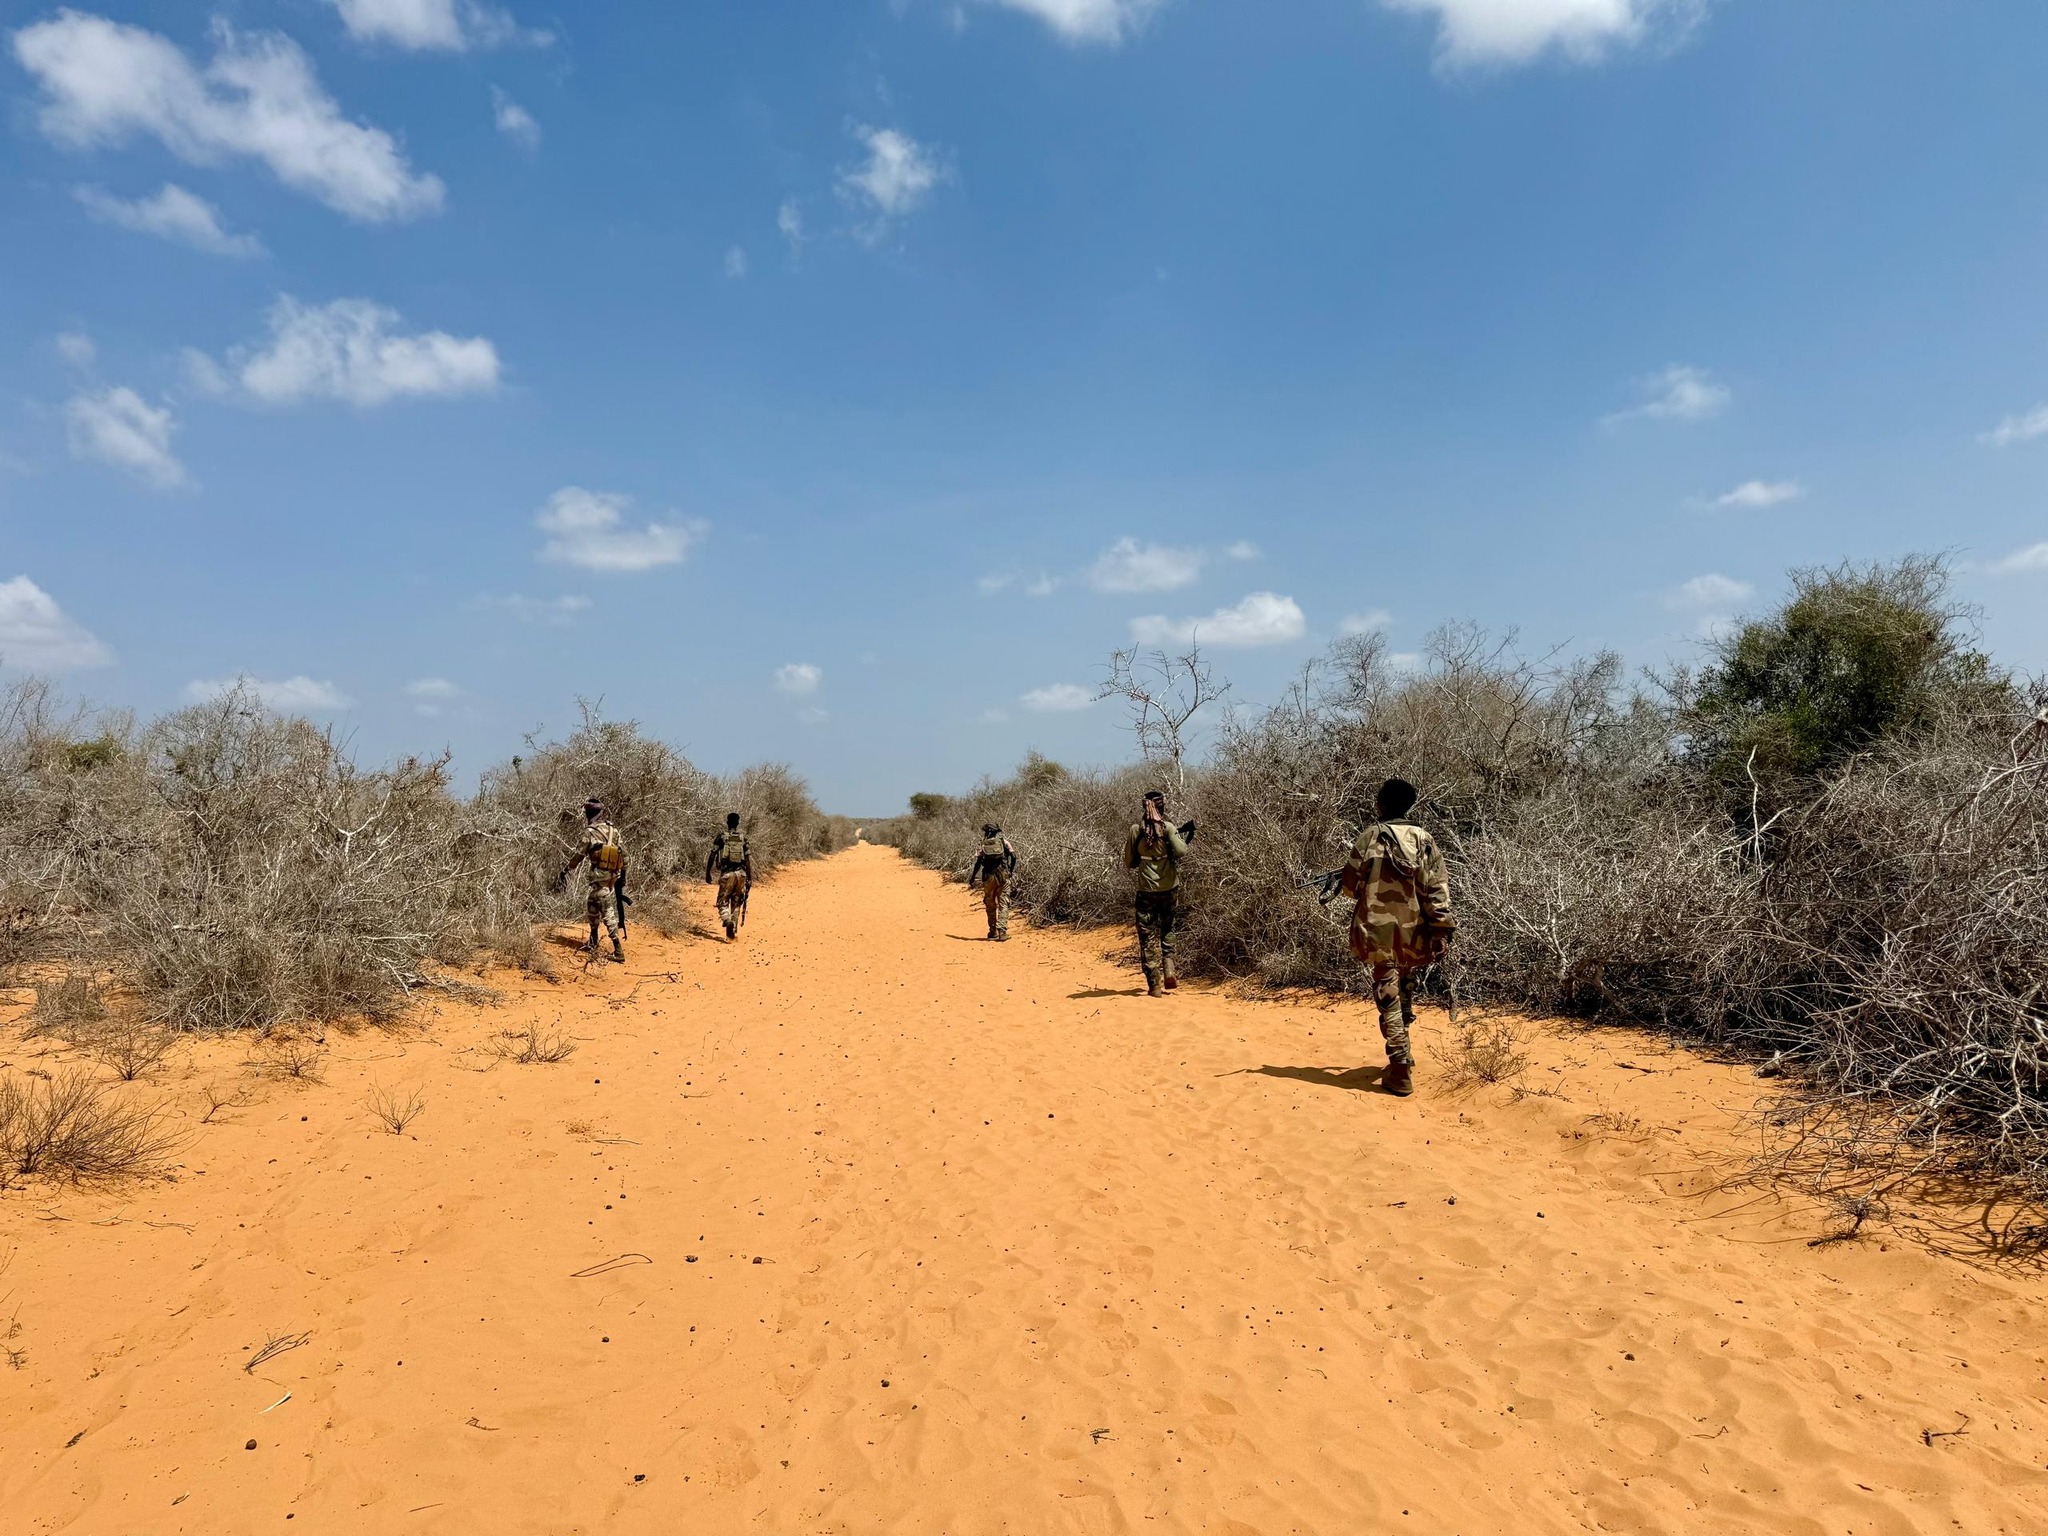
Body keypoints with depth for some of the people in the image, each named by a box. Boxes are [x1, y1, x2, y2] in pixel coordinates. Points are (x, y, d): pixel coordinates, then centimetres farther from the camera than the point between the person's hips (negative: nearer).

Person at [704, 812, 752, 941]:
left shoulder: (721, 837, -1)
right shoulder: (743, 838, 5)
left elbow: (712, 857, -4)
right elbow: (748, 859, 1)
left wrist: (707, 874, 5)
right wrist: (750, 878, 5)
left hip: (727, 873, -2)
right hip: (741, 873, 2)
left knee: (723, 902, 5)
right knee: (736, 903, 14)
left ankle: (728, 921, -24)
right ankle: (733, 931, 14)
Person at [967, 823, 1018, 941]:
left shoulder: (983, 844, 7)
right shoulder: (1004, 841, 7)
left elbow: (978, 862, 0)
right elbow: (1013, 856, -2)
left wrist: (972, 879, 2)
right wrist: (1013, 871, 8)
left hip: (989, 877, 1)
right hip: (1003, 875, -1)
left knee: (991, 905, 13)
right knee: (1003, 904, -1)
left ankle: (993, 932, 16)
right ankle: (1002, 931, -13)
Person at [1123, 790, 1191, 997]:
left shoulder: (1136, 830, 0)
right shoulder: (1168, 828, -6)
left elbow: (1129, 862, 5)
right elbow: (1181, 851, -18)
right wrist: (1186, 836, 0)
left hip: (1146, 890, 0)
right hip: (1169, 888, 0)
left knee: (1148, 938, 4)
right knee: (1167, 932, 21)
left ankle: (1155, 986, 0)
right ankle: (1168, 972, 5)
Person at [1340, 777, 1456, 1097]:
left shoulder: (1371, 836, -7)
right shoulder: (1424, 839, 3)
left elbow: (1350, 883, -4)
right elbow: (1438, 890, -2)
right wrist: (1443, 931, -1)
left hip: (1379, 930, -4)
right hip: (1413, 931, 4)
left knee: (1388, 999, 0)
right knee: (1404, 989, 24)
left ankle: (1401, 1072, -1)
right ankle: (1403, 1045, 37)